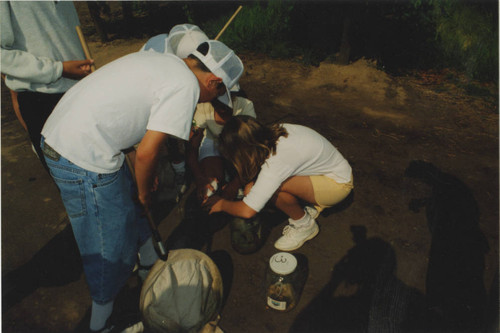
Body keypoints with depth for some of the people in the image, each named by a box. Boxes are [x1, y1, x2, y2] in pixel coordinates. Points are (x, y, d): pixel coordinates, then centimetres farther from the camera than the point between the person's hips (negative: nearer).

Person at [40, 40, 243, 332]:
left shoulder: (162, 61, 12)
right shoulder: (187, 86, -14)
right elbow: (146, 152, -19)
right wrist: (145, 192, 2)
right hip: (83, 158, -10)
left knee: (129, 207, 25)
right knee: (109, 245, 8)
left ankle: (150, 263, 47)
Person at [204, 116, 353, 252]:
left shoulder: (276, 161, -35)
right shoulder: (271, 134, -12)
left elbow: (247, 211, -31)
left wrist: (221, 204, -13)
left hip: (338, 184, -8)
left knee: (274, 186, -30)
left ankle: (304, 225, -2)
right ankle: (313, 204, 10)